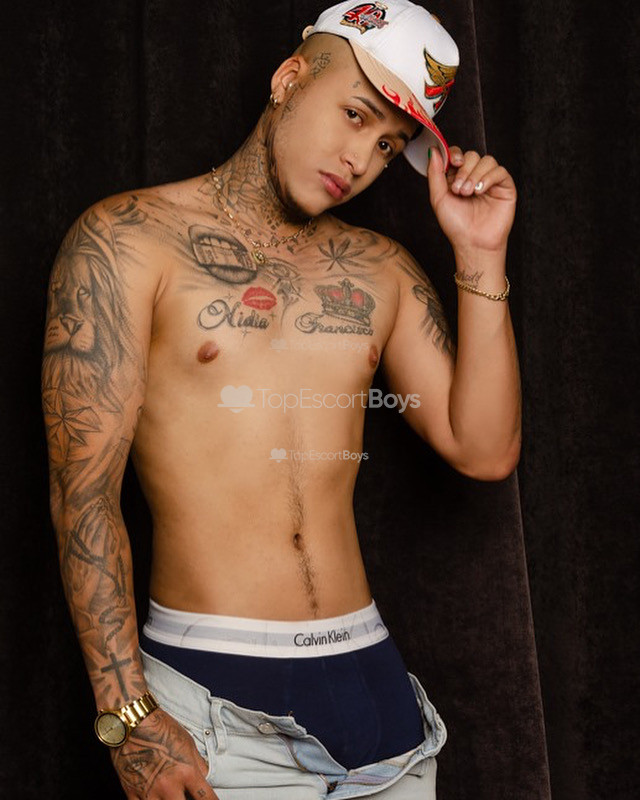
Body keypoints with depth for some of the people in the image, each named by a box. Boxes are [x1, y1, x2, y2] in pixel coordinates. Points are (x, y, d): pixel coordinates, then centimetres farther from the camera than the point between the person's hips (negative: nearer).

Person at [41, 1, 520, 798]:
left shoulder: (381, 271, 9)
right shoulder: (125, 239, -5)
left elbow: (485, 451, 4)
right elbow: (83, 489, -10)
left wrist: (480, 257, -1)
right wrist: (128, 715, -14)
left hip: (368, 670, 5)